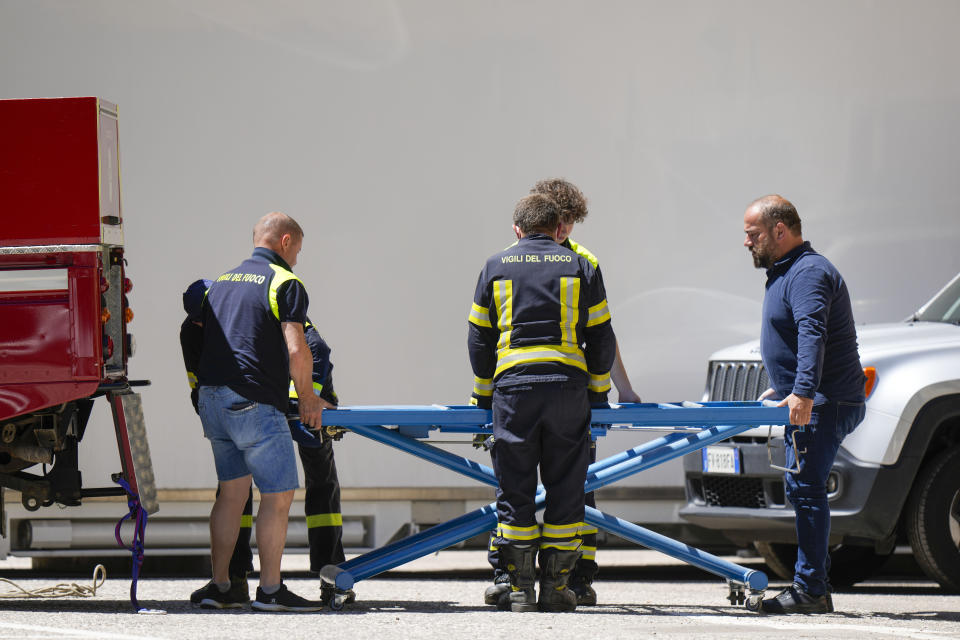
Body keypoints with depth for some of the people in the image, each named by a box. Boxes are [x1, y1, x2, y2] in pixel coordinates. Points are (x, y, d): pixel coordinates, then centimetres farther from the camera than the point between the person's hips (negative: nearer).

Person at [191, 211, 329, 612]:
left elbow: (200, 341, 25)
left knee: (232, 490, 15)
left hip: (210, 399, 8)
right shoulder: (284, 283, -5)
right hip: (253, 403, -8)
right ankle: (270, 590, -3)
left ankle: (219, 586, 14)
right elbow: (297, 351, -14)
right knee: (278, 495, -2)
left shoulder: (221, 282, 20)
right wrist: (307, 398, -1)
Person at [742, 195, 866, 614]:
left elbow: (813, 334, -29)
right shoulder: (786, 272, 21)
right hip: (811, 405, 11)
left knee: (805, 489, -15)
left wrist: (803, 392, -40)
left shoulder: (808, 273, -14)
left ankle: (810, 590, -17)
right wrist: (780, 388, 33)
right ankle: (812, 586, 14)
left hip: (822, 405, -11)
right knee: (803, 490, 11)